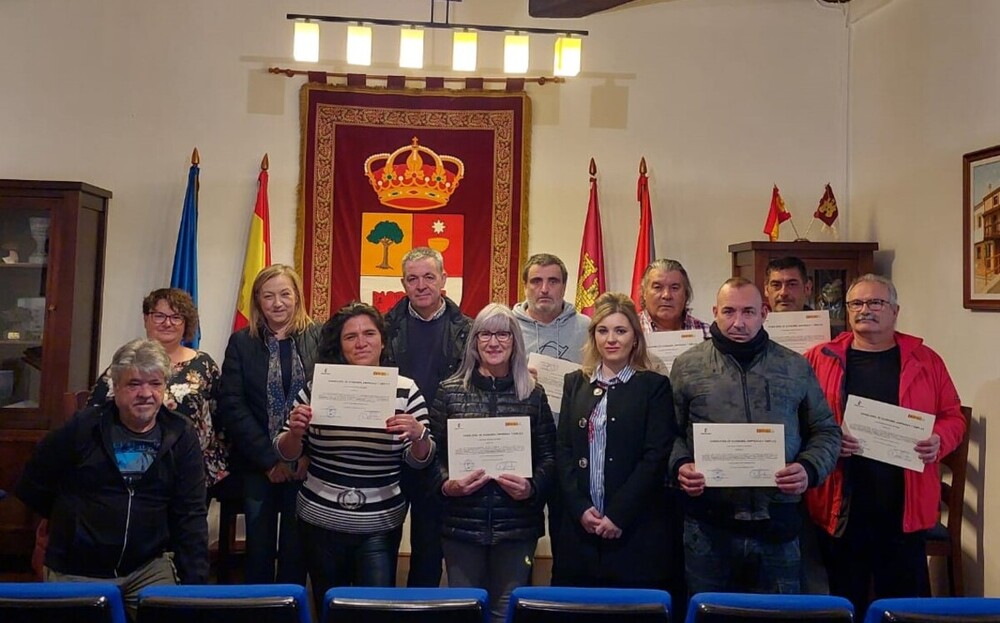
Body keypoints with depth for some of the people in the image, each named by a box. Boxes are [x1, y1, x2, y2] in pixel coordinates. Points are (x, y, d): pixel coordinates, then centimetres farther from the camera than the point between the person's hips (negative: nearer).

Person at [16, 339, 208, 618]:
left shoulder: (181, 437, -4)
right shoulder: (82, 427, -8)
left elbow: (190, 515, -6)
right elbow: (31, 486, 4)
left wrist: (195, 582, -12)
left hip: (149, 568, 1)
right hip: (75, 571, 0)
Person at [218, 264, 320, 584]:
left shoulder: (319, 338, 2)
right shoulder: (241, 342, 3)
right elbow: (231, 406, -4)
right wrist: (269, 459, -11)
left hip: (307, 465, 0)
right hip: (258, 466, 1)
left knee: (296, 550, 8)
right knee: (259, 550, 10)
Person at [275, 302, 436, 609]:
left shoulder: (405, 390, -5)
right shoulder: (318, 387, -3)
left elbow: (419, 461, -1)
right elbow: (287, 454, 3)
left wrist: (419, 434, -22)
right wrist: (294, 431, -18)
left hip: (380, 526, -1)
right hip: (320, 521, 1)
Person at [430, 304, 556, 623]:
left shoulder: (534, 395, 4)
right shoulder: (450, 391, 2)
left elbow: (549, 456, 4)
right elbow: (433, 451, 4)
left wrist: (533, 487, -13)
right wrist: (446, 483, -13)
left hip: (517, 524, 0)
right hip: (462, 523, 0)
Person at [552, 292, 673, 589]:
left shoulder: (654, 386, 1)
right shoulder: (575, 383, 11)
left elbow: (656, 457, -6)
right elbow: (562, 450, 5)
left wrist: (618, 515, -12)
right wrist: (580, 508, -7)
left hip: (635, 529, -2)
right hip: (578, 526, 3)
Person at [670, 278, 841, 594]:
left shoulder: (796, 367, 7)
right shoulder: (688, 365, 4)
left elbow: (826, 431, 12)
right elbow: (669, 430, 7)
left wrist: (810, 468, -6)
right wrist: (680, 464, -11)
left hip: (778, 523, 1)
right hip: (708, 524, -1)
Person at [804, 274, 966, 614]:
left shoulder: (925, 360, 7)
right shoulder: (820, 358, 2)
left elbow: (952, 416, 10)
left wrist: (938, 441, -9)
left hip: (904, 508, 1)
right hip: (841, 508, -1)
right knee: (845, 603, 12)